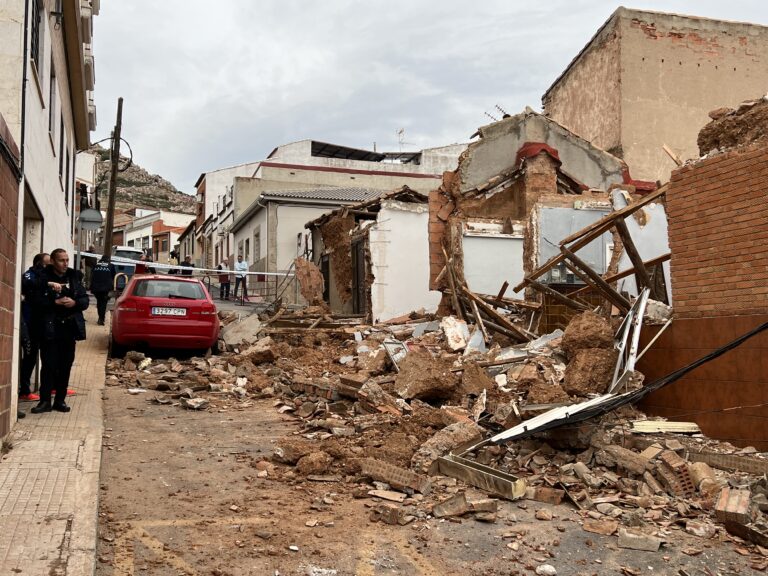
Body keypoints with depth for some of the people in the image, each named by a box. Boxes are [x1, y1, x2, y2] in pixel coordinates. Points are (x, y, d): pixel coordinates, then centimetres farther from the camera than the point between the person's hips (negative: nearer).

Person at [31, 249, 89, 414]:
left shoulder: (73, 278, 10)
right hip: (50, 328, -4)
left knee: (66, 366, 7)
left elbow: (85, 300, 9)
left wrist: (75, 303, -10)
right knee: (49, 365, -2)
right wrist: (55, 302, -20)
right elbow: (37, 301, -11)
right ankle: (45, 401, 4)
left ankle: (60, 400, 16)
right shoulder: (44, 278, -3)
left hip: (70, 327, 4)